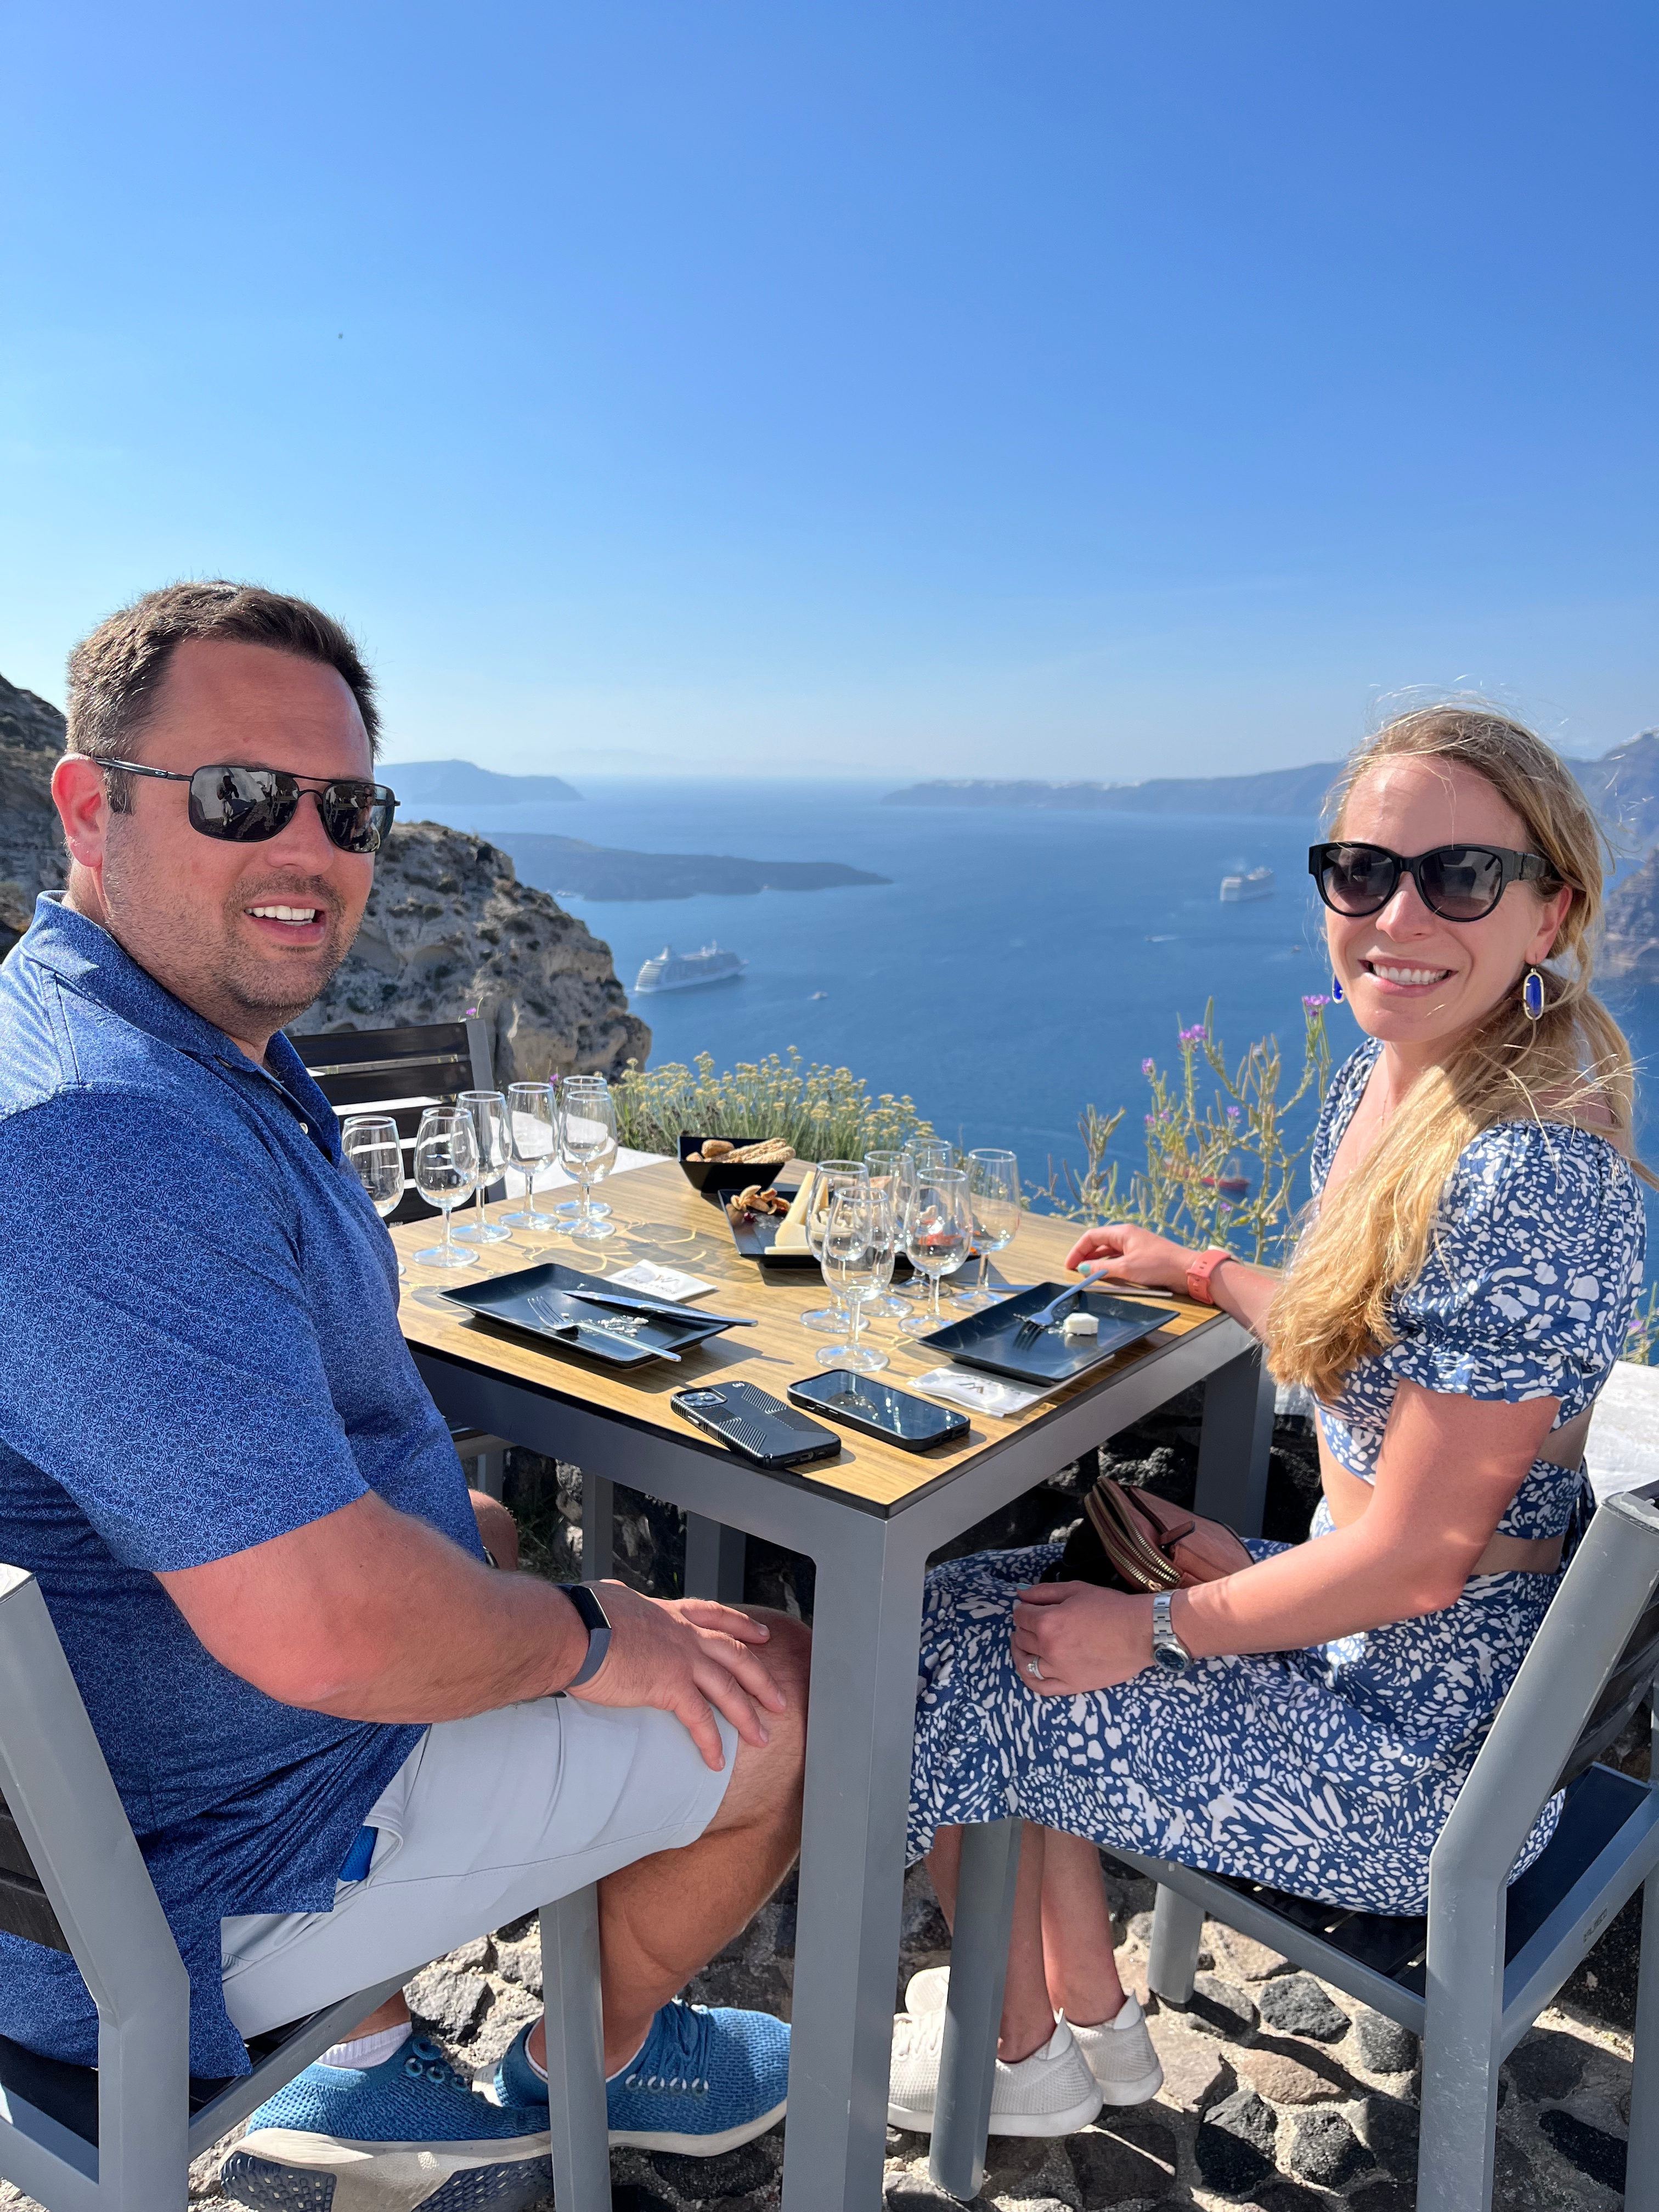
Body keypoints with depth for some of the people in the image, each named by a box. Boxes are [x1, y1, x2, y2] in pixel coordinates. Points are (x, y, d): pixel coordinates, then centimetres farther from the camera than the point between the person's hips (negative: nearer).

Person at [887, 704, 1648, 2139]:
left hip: (1428, 1743, -9)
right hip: (1373, 1633, 9)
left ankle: (1016, 2055, 30)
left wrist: (1154, 1629, -15)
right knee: (987, 1597, 13)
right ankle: (1095, 2024, 30)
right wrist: (1207, 1275, 15)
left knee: (955, 1670, 0)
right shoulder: (1381, 1084, -1)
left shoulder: (1528, 1178, -29)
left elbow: (1415, 1558, -25)